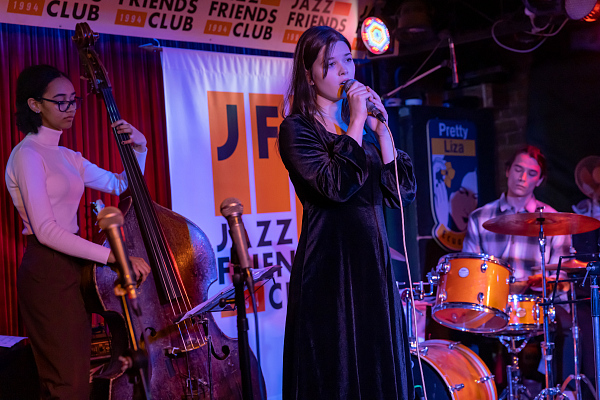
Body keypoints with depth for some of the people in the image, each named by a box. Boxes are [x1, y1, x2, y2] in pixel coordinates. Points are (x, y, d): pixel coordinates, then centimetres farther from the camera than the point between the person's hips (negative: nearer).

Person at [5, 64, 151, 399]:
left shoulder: (68, 157, 15)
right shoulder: (27, 155, -10)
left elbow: (120, 185, 22)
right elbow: (45, 230, -20)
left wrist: (138, 148, 5)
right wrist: (111, 255, -26)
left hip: (73, 265, 8)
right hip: (48, 272, -8)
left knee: (80, 373, 12)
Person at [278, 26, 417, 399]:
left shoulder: (363, 127, 14)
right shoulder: (297, 129, -4)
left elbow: (403, 191, 4)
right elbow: (336, 186, -21)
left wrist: (380, 129, -3)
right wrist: (357, 123, -14)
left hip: (374, 265, 6)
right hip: (329, 268, -6)